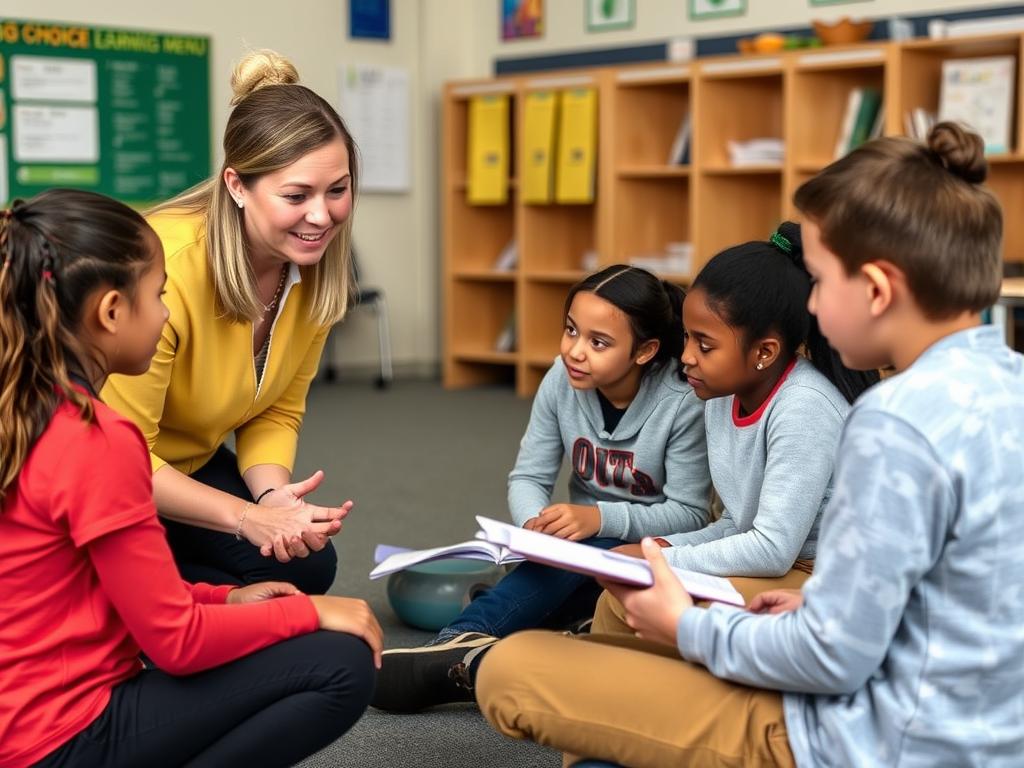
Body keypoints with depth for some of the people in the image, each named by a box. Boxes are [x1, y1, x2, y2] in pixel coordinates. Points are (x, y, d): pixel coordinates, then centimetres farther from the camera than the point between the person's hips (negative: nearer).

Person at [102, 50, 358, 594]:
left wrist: (275, 495, -23)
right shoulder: (165, 267, -34)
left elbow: (276, 412, -3)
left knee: (304, 566, -13)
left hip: (186, 461, 6)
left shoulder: (314, 267, -13)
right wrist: (246, 516, -34)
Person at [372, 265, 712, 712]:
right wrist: (538, 524, -29)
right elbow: (528, 478, -5)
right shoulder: (562, 380, -9)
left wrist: (601, 518, -34)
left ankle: (458, 647, -44)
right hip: (586, 548, 5)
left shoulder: (684, 405, -21)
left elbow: (690, 513, -19)